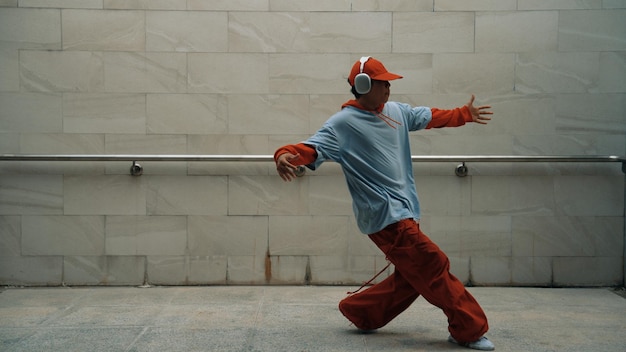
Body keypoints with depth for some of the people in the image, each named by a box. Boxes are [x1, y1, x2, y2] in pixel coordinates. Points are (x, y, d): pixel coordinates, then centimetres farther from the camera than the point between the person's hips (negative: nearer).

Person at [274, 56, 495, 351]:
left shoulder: (396, 111, 12)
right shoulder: (343, 123, -11)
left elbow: (430, 117, 28)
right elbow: (314, 146, -23)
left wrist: (464, 114, 37)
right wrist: (286, 155, -44)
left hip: (404, 211, 9)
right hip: (385, 216, -9)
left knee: (413, 276, 12)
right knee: (434, 268, -9)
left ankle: (360, 311, 25)